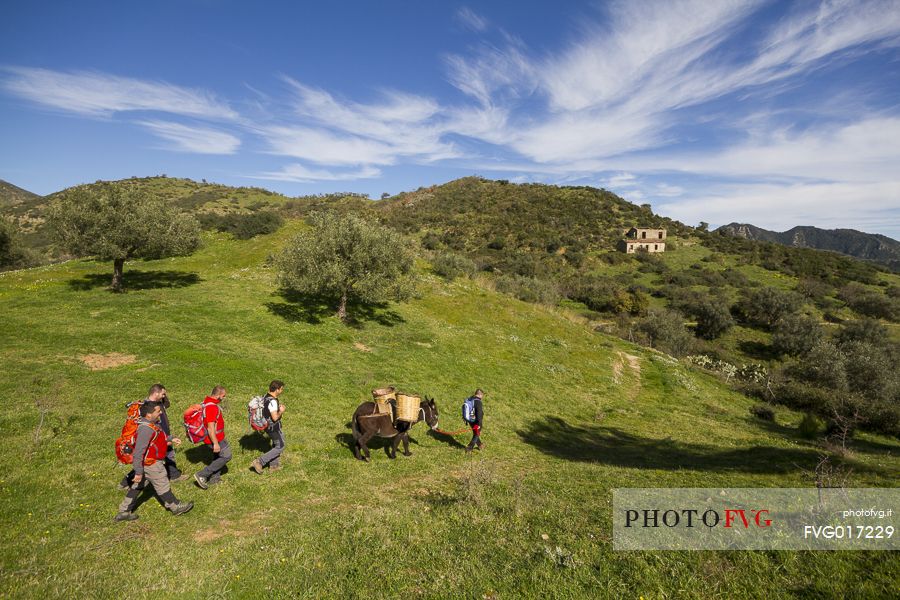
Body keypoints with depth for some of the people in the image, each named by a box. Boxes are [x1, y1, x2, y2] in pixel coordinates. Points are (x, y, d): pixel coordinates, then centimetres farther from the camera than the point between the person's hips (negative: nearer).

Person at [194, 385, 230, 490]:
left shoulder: (207, 401, 4)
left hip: (216, 436, 10)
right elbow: (210, 427, -29)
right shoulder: (212, 407, -28)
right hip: (215, 438, -10)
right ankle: (202, 475, -1)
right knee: (226, 456, -4)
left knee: (218, 456, 21)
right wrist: (215, 443, -25)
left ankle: (214, 478, 31)